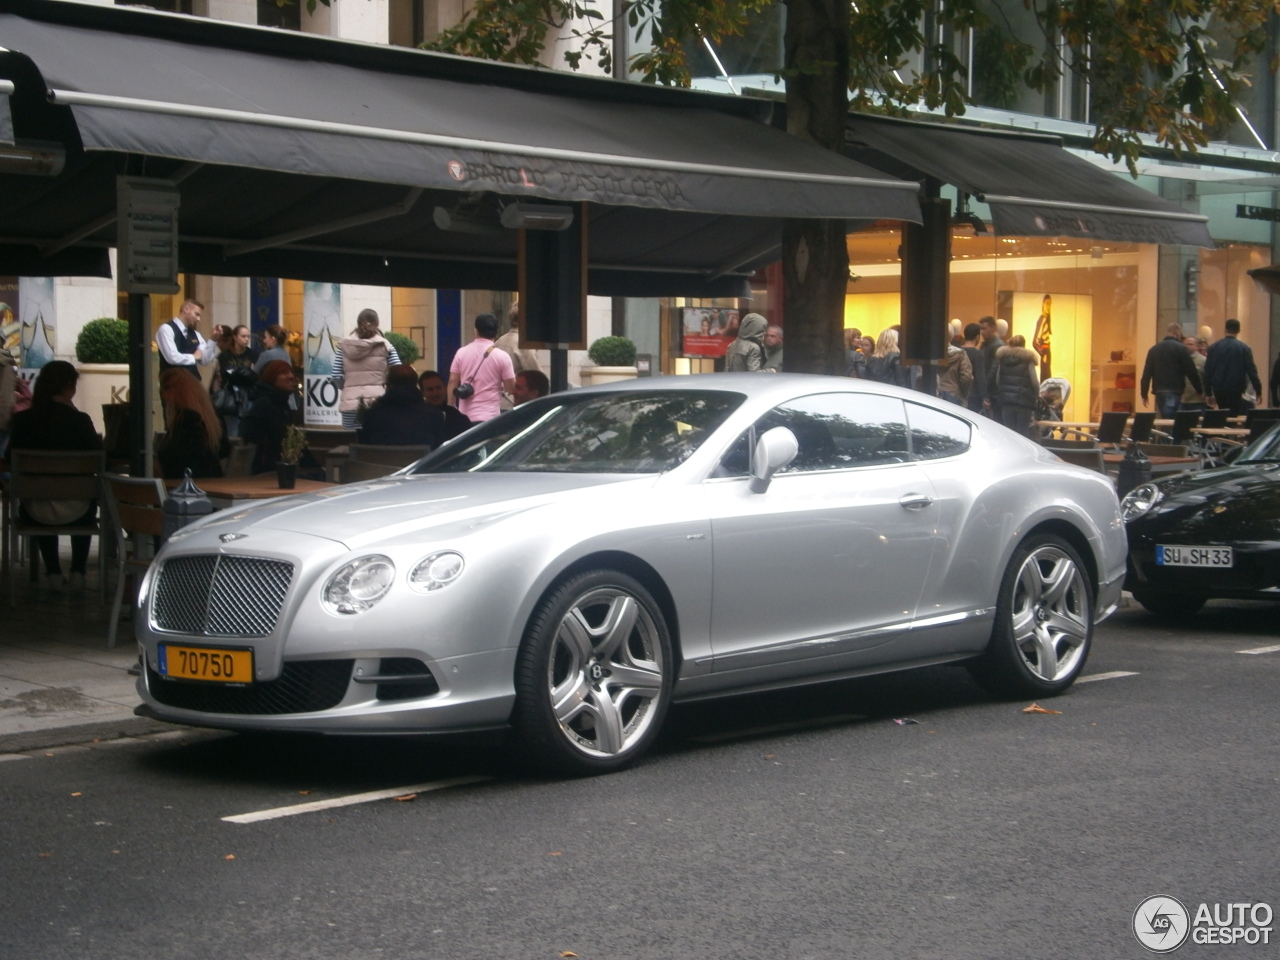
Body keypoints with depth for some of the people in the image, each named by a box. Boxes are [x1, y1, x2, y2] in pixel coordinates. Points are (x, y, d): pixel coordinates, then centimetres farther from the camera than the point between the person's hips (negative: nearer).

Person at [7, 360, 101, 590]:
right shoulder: (79, 420, -14)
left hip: (35, 513, 1)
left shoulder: (22, 419, -8)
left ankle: (54, 572, 34)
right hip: (73, 512, -1)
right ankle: (78, 571, 35)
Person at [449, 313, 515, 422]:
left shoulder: (461, 353, 4)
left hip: (465, 416, 3)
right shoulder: (502, 356, -5)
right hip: (489, 417, -3)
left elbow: (452, 382, 6)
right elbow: (511, 387, -1)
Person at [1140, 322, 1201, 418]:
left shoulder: (1154, 349, 10)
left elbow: (1147, 373, 8)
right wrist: (1199, 390, 4)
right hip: (1174, 391, -5)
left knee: (1165, 418, 15)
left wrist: (1144, 394, 11)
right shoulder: (1180, 348, -4)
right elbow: (1191, 371, -5)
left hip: (1159, 391, 5)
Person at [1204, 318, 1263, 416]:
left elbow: (1207, 371, 4)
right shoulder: (1244, 348, -6)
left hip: (1219, 390, 3)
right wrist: (1258, 391, -1)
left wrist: (1208, 393, 9)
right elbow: (1251, 371, -7)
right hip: (1236, 390, -3)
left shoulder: (1214, 347, 2)